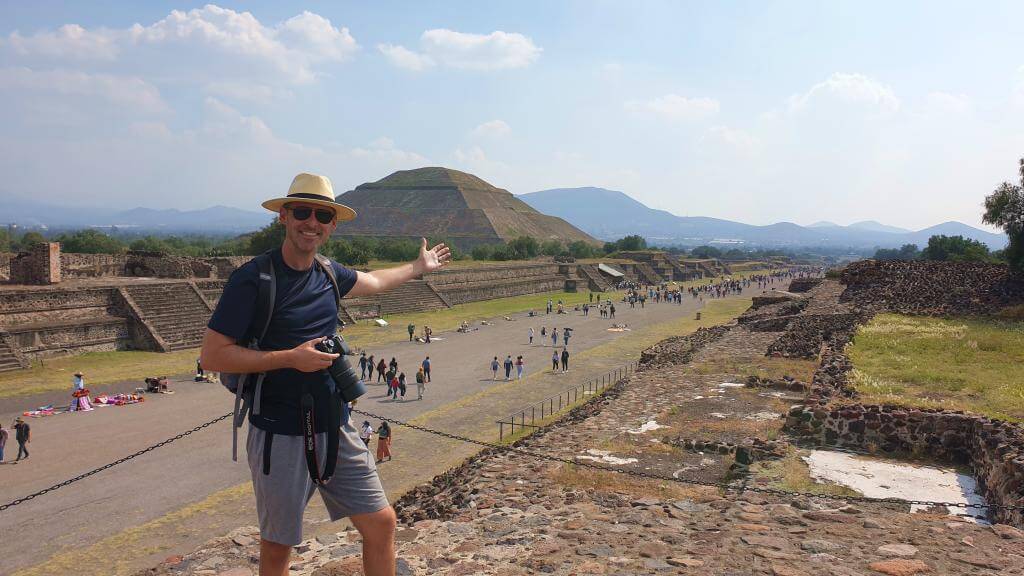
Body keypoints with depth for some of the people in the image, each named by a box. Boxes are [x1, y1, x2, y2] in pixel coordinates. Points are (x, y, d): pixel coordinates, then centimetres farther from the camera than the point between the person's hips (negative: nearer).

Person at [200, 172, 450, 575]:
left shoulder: (328, 273, 5)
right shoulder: (253, 278, -14)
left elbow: (373, 282, 28)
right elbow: (212, 356, -15)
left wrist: (418, 267, 39)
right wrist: (291, 357, -21)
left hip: (336, 430, 6)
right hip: (280, 436, -5)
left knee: (382, 523, 9)